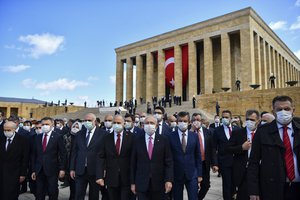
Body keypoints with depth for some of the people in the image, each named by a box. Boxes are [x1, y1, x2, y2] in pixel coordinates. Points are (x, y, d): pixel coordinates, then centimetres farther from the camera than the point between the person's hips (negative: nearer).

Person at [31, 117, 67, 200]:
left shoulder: (58, 137, -5)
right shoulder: (37, 137, 8)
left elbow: (63, 154, -5)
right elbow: (34, 155, 9)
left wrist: (62, 169, -8)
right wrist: (33, 170, 7)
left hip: (52, 170, -4)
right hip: (39, 170, 4)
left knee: (53, 193, 7)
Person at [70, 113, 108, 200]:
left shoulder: (103, 133, -6)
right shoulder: (79, 134, 7)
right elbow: (74, 152, 10)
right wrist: (72, 168, 7)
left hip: (95, 170, -3)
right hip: (80, 170, 3)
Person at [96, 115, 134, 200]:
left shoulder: (131, 137, -4)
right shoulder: (106, 138, 3)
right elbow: (101, 158, -1)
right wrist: (99, 176, -10)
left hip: (127, 178, -2)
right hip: (111, 178, 2)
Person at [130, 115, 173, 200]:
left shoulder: (163, 140, -1)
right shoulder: (137, 141, 1)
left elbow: (168, 162, -2)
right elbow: (133, 163, 3)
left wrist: (169, 180, -11)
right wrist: (133, 182, 2)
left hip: (159, 183, 0)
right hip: (141, 184, 0)